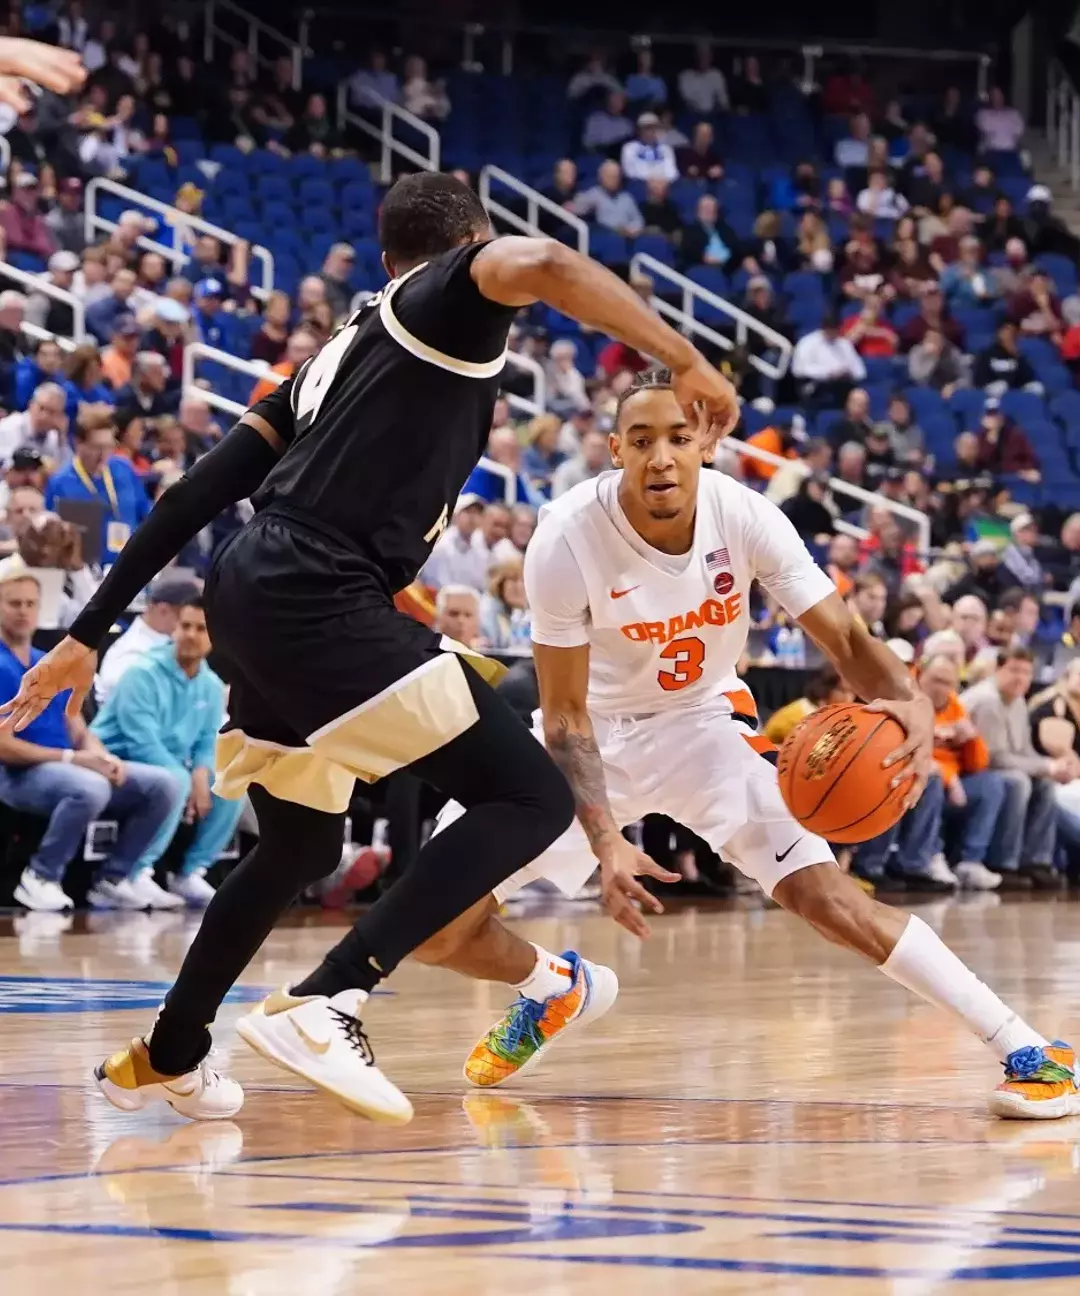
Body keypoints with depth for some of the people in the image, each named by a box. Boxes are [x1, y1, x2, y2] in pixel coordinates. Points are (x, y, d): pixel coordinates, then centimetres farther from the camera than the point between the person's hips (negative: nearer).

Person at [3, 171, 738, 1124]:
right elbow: (544, 266, -20)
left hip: (253, 597, 9)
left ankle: (164, 1060, 42)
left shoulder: (341, 352, 27)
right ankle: (326, 1007, -21)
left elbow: (197, 495, 22)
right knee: (531, 798, -10)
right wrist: (688, 361, -13)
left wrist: (89, 634, 22)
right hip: (321, 602, -9)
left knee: (303, 845, 29)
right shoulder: (455, 298, 6)